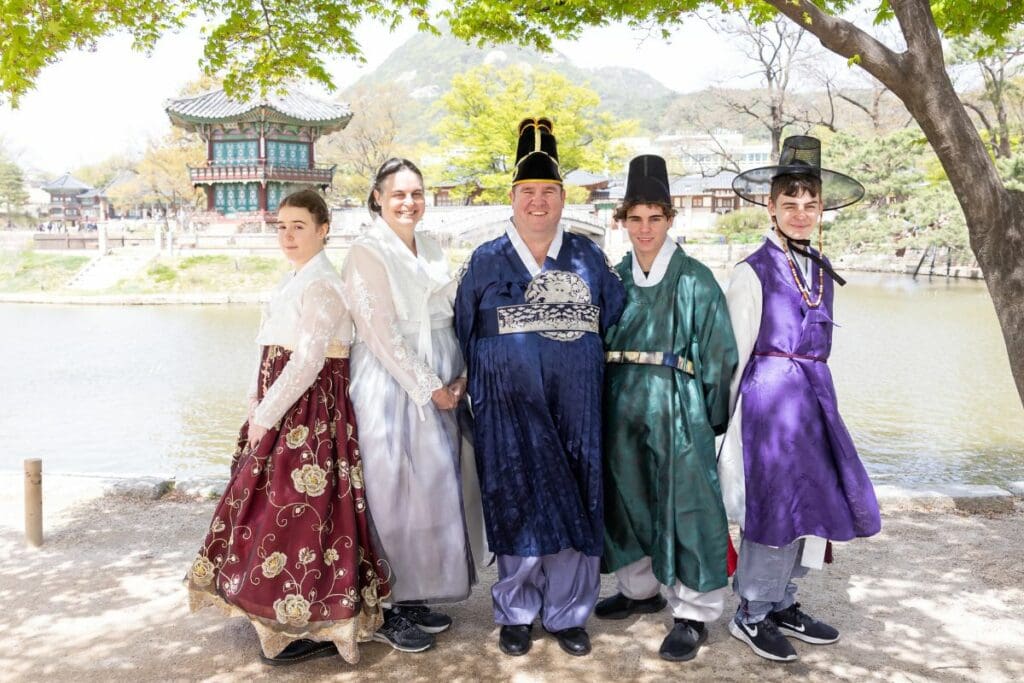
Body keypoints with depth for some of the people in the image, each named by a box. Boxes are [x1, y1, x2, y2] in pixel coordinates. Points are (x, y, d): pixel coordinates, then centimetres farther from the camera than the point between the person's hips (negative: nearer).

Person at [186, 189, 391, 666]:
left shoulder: (322, 285, -15)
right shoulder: (293, 282, 15)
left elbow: (307, 361, -21)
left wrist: (265, 416, -16)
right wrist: (256, 406, 8)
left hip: (310, 413, -10)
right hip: (280, 411, 10)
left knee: (297, 511, -5)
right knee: (272, 507, 16)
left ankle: (315, 630, 8)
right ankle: (287, 615, 31)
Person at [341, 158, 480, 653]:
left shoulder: (431, 248, 13)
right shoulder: (366, 252, -9)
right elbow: (382, 334, -14)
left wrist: (459, 376, 1)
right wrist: (428, 389, -14)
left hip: (439, 388, 7)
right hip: (393, 389, -7)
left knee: (434, 492, 11)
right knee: (394, 496, -1)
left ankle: (414, 597, 25)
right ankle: (388, 611, 13)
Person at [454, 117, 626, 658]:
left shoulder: (587, 257, 7)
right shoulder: (486, 261, 5)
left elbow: (615, 319, 12)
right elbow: (464, 335, 8)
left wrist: (588, 366, 7)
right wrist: (480, 391, 6)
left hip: (575, 408, 2)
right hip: (509, 409, -1)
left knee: (575, 506, 5)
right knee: (519, 506, 3)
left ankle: (567, 613, 22)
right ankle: (516, 613, 22)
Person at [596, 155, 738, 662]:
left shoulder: (695, 280, -5)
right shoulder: (616, 278, 8)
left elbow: (718, 355, -4)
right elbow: (601, 345, 12)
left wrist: (714, 421, -4)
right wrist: (605, 403, 7)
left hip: (678, 408, -5)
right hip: (623, 407, 5)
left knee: (683, 506, -1)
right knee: (629, 501, 14)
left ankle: (693, 612, 12)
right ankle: (641, 588, 33)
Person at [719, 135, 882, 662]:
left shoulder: (822, 271, 12)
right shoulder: (753, 272, -8)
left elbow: (818, 344, 16)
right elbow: (734, 355, -6)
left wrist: (816, 392, 12)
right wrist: (728, 419, -5)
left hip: (815, 394, 7)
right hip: (768, 394, -7)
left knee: (811, 502, 12)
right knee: (774, 508, -1)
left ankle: (783, 606, 29)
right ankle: (751, 615, 18)